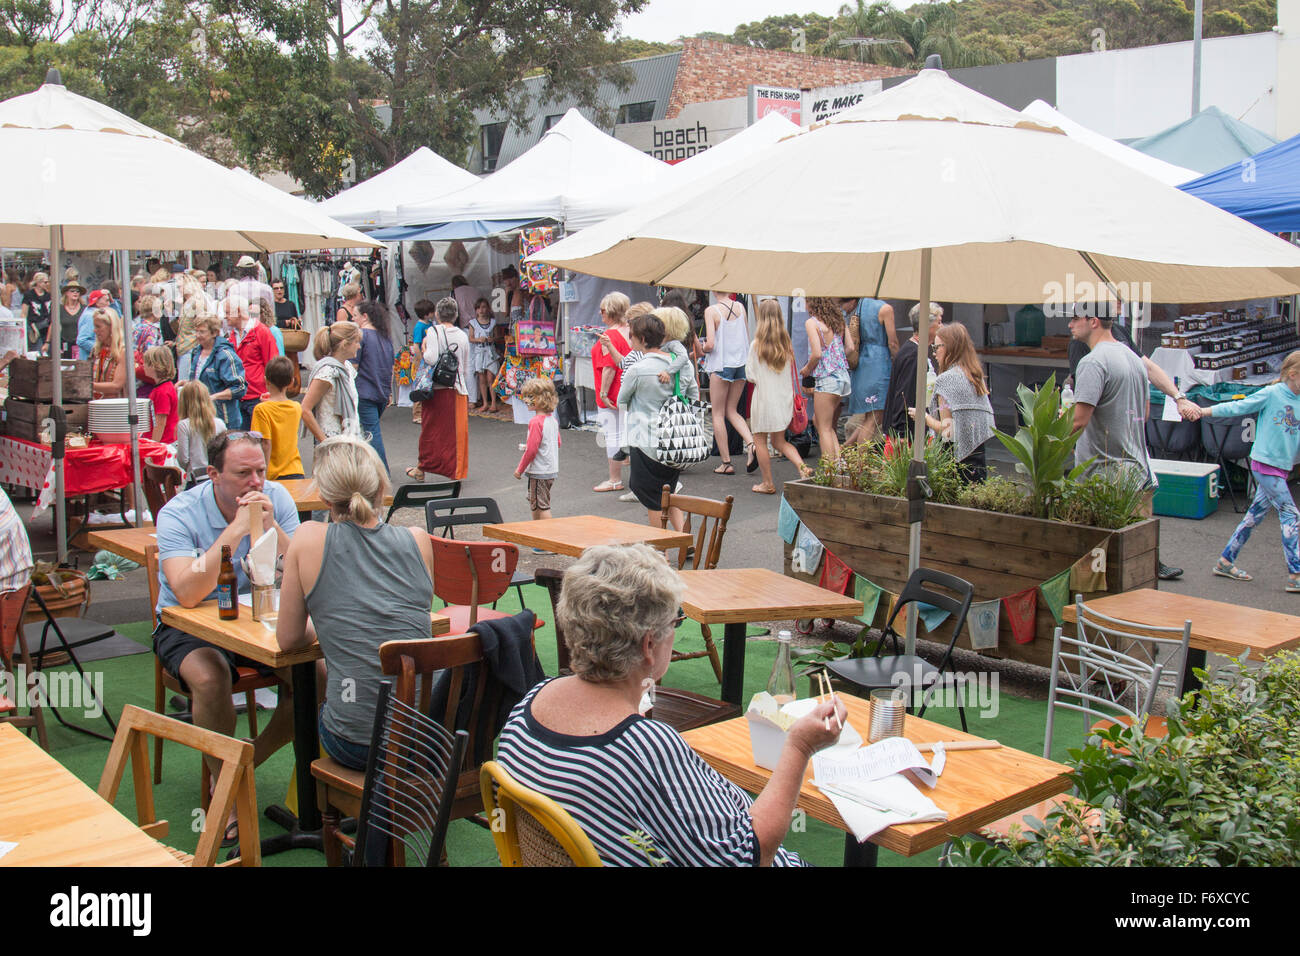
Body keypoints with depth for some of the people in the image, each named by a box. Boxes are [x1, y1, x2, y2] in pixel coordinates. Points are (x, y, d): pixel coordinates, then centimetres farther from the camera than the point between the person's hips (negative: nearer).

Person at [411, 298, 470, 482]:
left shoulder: (434, 331, -7)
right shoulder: (463, 335, 8)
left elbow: (431, 359, -21)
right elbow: (466, 368, 12)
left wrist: (424, 349, -1)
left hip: (437, 389, -3)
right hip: (458, 389, 3)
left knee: (431, 429, 6)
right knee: (457, 430, 8)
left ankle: (421, 469, 17)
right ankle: (456, 471, 11)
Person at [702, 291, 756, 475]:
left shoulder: (711, 311, -12)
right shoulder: (740, 307, 3)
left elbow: (710, 344, -16)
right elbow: (748, 338, 9)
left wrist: (701, 349, 5)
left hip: (721, 365, -5)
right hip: (741, 363, 5)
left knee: (718, 414, 6)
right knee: (732, 410, 18)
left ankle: (726, 463, 5)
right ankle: (751, 444, -5)